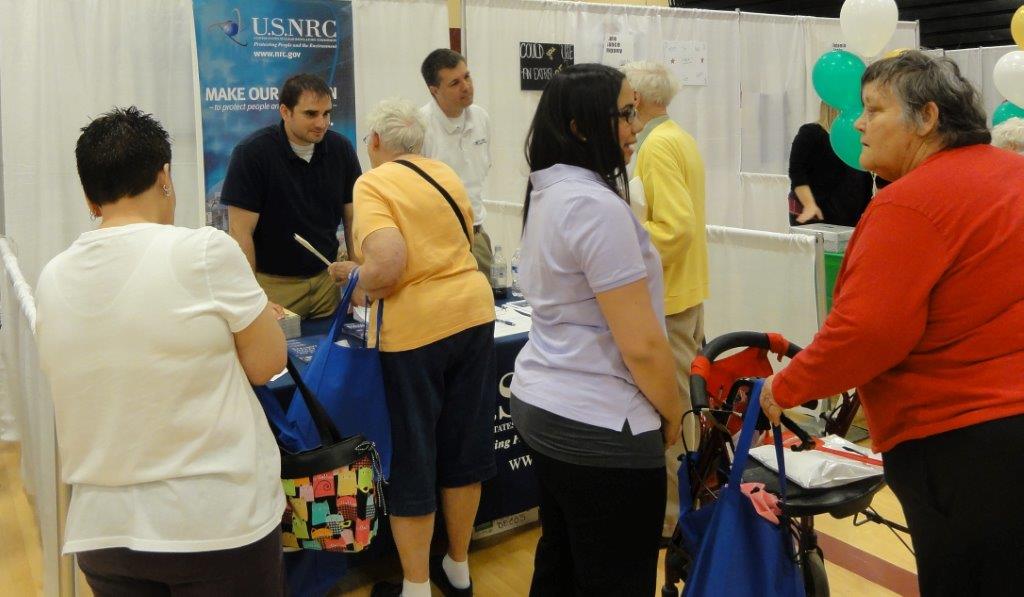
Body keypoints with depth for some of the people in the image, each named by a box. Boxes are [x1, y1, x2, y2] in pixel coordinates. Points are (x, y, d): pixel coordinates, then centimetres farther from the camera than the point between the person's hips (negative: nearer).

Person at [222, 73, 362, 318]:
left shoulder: (341, 149, -2)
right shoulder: (252, 152, -14)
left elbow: (353, 219, 5)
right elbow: (241, 231, -14)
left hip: (326, 279, 4)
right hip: (272, 283, -4)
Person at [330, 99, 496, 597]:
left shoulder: (373, 183, -9)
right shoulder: (446, 175, 10)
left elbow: (386, 266, -23)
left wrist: (359, 286, -1)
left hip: (414, 329, -6)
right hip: (473, 312, 7)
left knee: (411, 456, 8)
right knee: (465, 443, 17)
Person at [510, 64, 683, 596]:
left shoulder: (548, 192, 8)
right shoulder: (596, 205, -21)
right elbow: (640, 344, -22)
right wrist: (672, 414, -5)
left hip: (540, 403, 9)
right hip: (600, 428, -9)